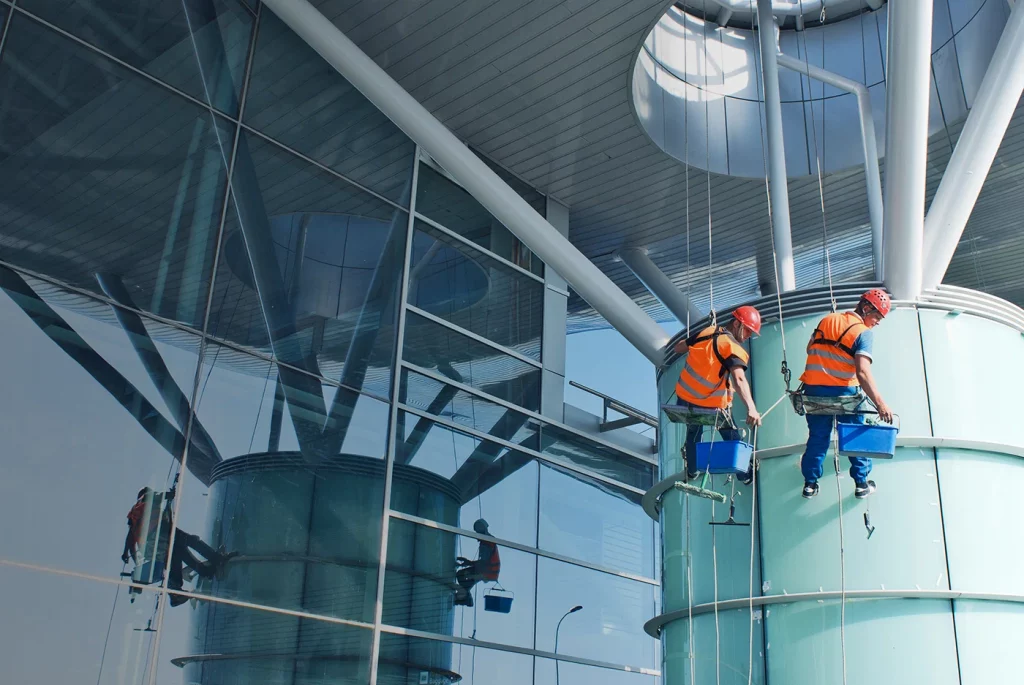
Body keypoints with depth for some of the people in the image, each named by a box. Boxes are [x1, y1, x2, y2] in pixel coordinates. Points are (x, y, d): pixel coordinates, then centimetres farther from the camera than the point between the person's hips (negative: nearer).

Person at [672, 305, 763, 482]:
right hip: (712, 405, -5)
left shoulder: (706, 332, 1)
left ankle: (692, 471, 44)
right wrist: (751, 408, -45)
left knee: (693, 433, 30)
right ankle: (744, 473, 33)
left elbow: (678, 348, 14)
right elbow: (739, 379, -34)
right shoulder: (733, 348, -17)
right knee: (732, 437, 20)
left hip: (685, 397, 5)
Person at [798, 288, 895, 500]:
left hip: (814, 389, 5)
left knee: (817, 437, 14)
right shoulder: (863, 332, -11)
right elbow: (863, 372, -22)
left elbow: (810, 348, 14)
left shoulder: (827, 320, 8)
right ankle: (861, 483, 19)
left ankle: (810, 483, 18)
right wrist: (879, 403, -25)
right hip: (844, 392, -4)